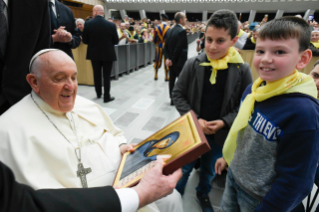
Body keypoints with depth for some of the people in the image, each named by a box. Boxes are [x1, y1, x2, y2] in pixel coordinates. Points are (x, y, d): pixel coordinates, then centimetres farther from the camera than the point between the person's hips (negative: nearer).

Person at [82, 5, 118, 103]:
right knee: (106, 75, 6)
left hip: (94, 54, 2)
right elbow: (116, 41, -2)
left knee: (97, 74, 17)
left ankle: (98, 93, 30)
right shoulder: (111, 25, -9)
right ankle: (106, 96, 9)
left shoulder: (88, 24, -8)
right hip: (108, 54, -1)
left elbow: (85, 41, -2)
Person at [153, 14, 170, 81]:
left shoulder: (157, 27, -5)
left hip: (159, 46, 2)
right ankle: (166, 77, 11)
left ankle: (156, 76, 21)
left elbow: (154, 38, -3)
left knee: (157, 61, 14)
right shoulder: (169, 28, -11)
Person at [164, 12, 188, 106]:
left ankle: (173, 99, 20)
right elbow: (179, 47, -21)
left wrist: (168, 58, -3)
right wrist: (172, 60, -13)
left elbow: (166, 46, 4)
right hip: (179, 60, -8)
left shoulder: (172, 30, 8)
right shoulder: (182, 31, -17)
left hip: (171, 60, 8)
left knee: (172, 79, 11)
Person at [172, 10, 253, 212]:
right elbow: (178, 94, -6)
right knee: (184, 167, 19)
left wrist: (224, 122, -17)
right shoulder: (193, 64, -14)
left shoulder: (242, 70, -12)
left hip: (220, 133, 1)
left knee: (210, 169, 24)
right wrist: (194, 120, -16)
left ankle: (203, 193, 54)